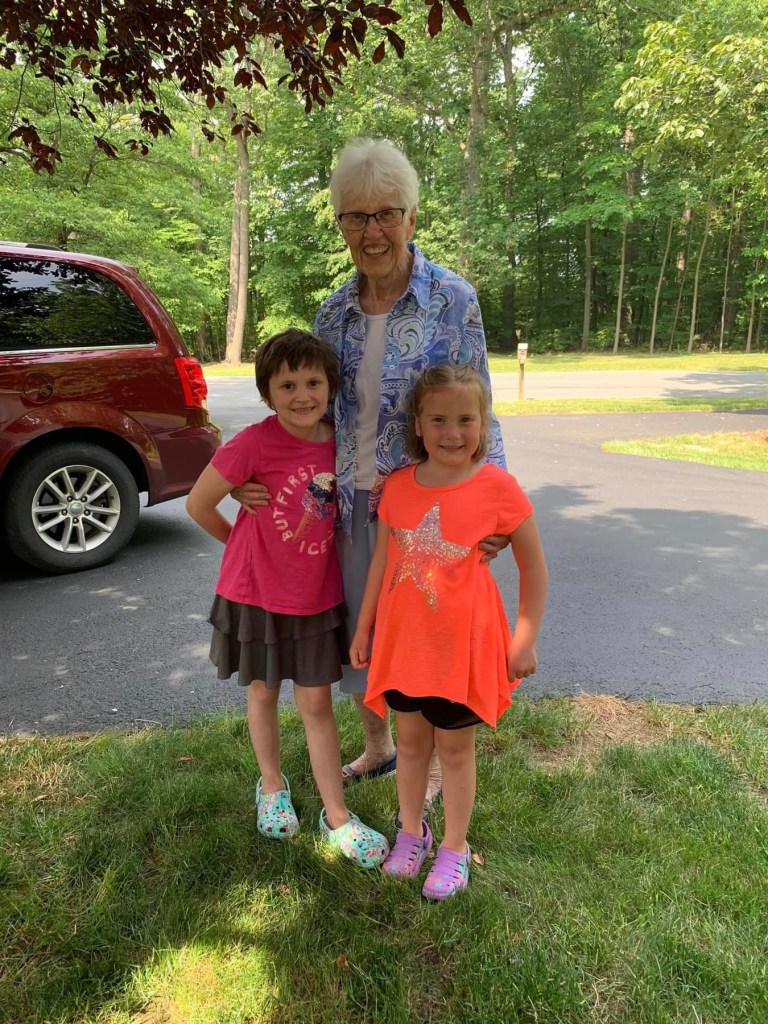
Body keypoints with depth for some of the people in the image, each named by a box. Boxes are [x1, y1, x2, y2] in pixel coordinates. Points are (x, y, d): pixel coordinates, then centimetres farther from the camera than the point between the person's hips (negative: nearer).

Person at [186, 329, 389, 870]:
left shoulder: (340, 441, -6)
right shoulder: (255, 443, -21)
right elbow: (199, 503, -10)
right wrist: (243, 542, 1)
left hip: (317, 595, 2)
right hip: (257, 592, -2)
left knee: (317, 702, 11)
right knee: (264, 693, 18)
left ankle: (336, 815, 25)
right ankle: (273, 786, 43)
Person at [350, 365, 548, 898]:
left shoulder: (498, 487, -14)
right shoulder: (398, 486, -4)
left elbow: (534, 568, -5)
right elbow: (382, 561, 7)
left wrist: (525, 639, -4)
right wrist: (364, 628, 12)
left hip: (463, 643, -3)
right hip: (403, 638, 4)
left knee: (456, 748, 14)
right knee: (411, 740, 20)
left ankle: (455, 848, 37)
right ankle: (412, 832, 43)